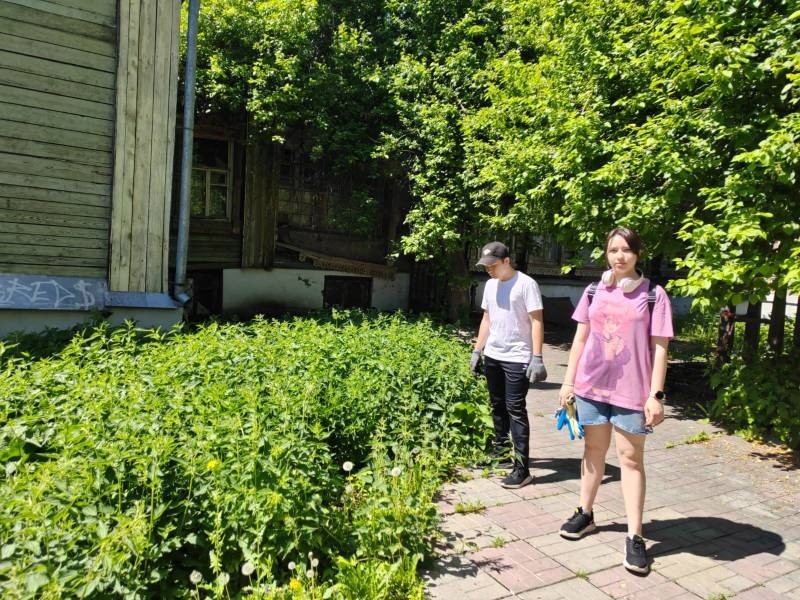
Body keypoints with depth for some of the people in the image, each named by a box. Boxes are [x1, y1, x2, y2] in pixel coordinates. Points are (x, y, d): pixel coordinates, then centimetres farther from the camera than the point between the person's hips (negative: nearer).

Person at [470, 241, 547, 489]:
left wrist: (537, 358, -19)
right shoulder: (490, 285, 11)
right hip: (493, 356, 7)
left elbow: (537, 322, -13)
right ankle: (500, 448, 32)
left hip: (517, 359, -7)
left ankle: (522, 468, -1)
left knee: (515, 410, -6)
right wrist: (477, 350, 14)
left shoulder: (526, 284, -10)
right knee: (497, 406, 16)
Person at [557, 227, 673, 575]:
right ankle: (585, 514, 31)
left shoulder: (653, 295, -4)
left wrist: (655, 395, -10)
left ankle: (634, 537, 10)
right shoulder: (594, 292, 5)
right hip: (591, 385, 3)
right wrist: (568, 381, 6)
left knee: (630, 458, 2)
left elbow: (659, 348, -5)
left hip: (632, 390, -3)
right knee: (594, 450, 16)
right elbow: (580, 339, 8)